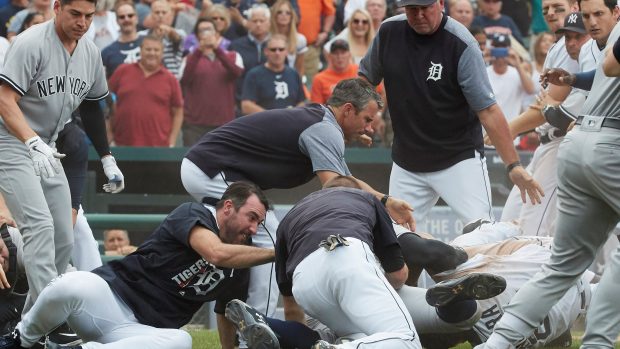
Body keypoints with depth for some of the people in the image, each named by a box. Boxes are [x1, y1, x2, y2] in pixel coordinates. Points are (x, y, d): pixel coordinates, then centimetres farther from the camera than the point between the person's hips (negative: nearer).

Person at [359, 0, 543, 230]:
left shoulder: (461, 45, -18)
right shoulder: (389, 33, -3)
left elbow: (488, 110, -19)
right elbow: (366, 79, 15)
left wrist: (513, 165, -23)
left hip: (459, 158, -5)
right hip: (405, 164, 5)